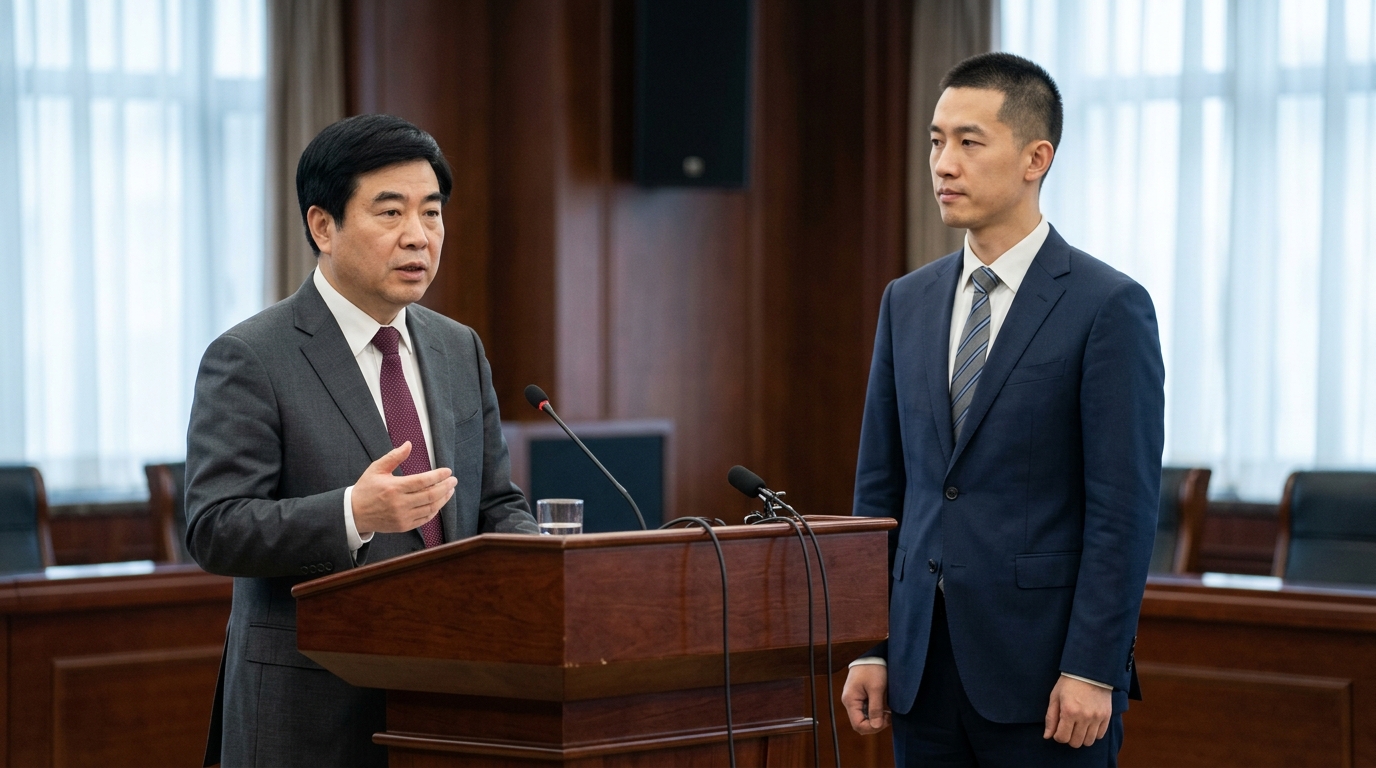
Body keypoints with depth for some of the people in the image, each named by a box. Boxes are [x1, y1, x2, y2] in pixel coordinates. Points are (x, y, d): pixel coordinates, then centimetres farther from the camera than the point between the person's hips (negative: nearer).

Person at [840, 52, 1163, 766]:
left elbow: (1124, 509, -10)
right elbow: (880, 487, 13)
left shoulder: (1109, 306, -7)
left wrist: (1092, 672, -15)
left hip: (1041, 668, -5)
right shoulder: (907, 302, 11)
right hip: (923, 667, 5)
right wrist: (869, 648, 7)